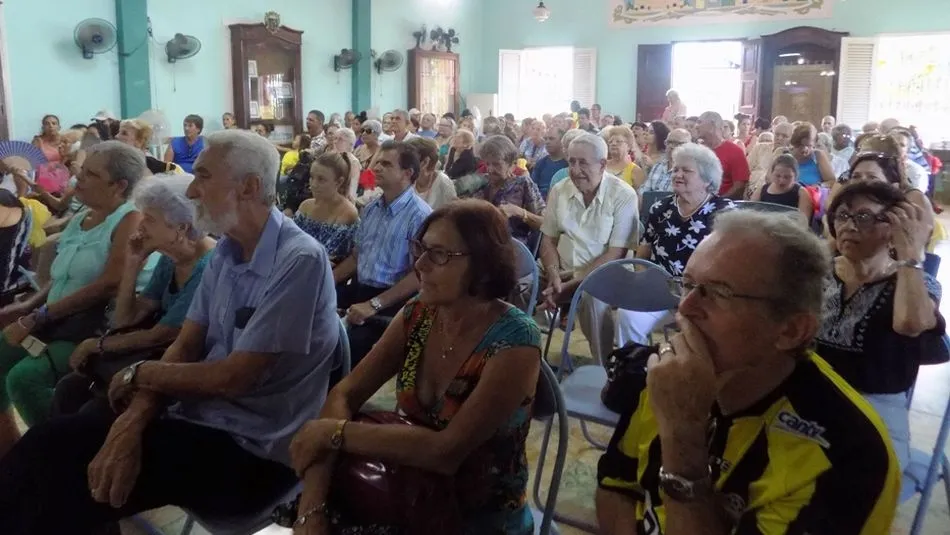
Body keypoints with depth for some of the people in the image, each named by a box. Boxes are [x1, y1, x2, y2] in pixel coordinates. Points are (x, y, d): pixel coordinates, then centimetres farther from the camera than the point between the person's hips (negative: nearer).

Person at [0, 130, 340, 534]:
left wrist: (140, 374, -5)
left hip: (251, 451, -7)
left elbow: (235, 377, -21)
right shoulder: (226, 251, 8)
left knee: (72, 482, -14)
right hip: (197, 417, 7)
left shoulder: (299, 262, -20)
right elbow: (185, 345, 4)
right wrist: (134, 418, -15)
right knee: (51, 442, -8)